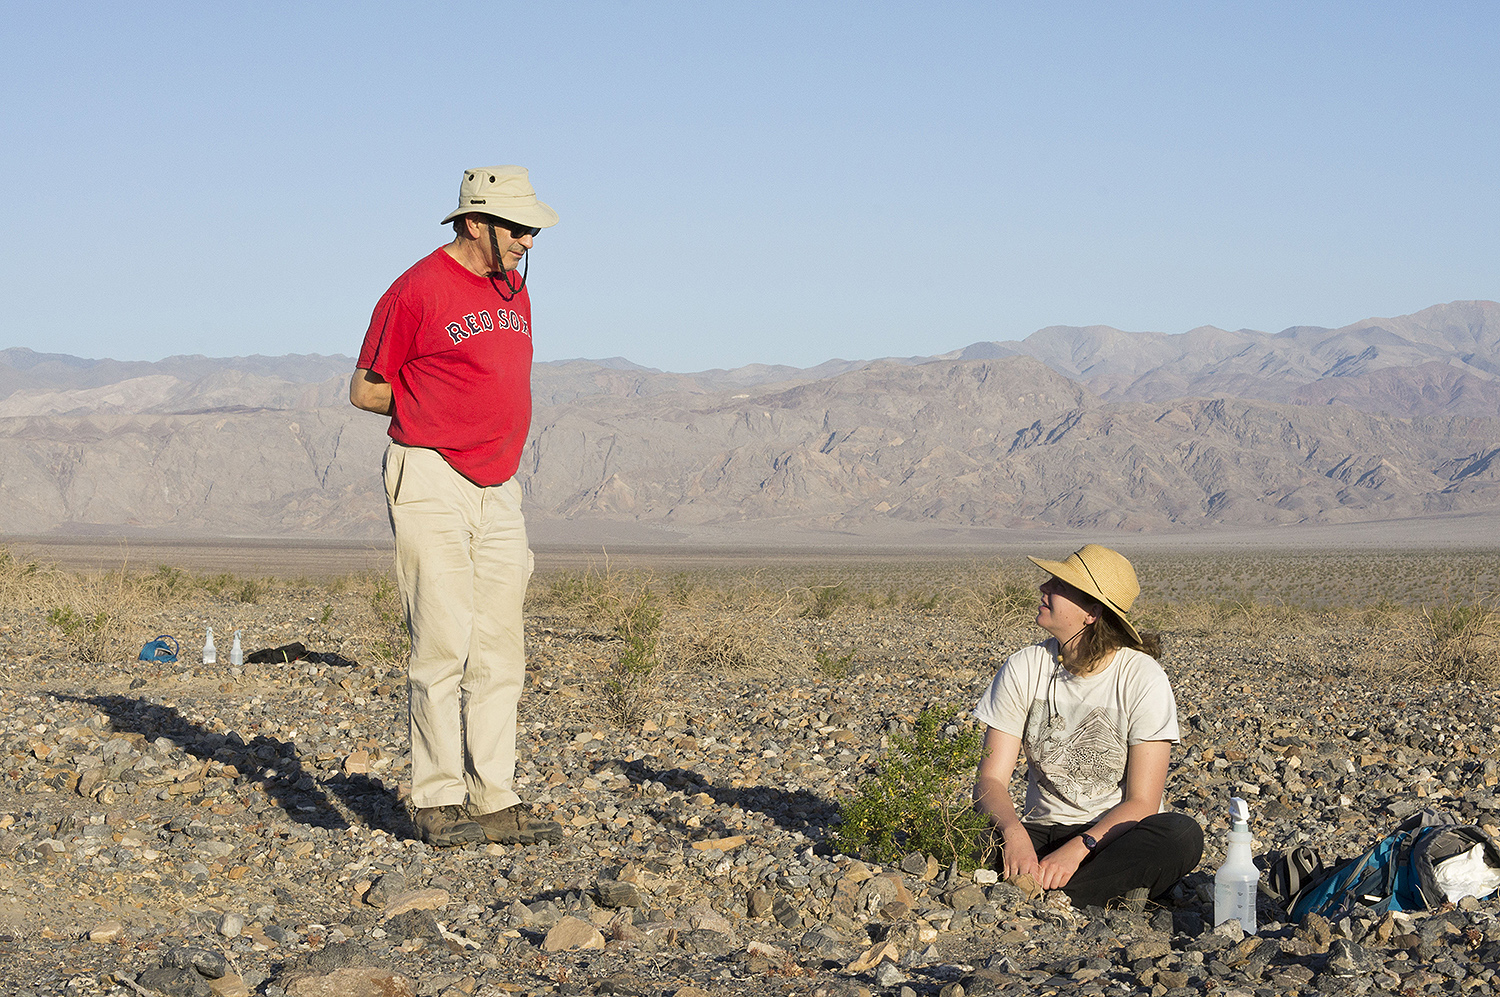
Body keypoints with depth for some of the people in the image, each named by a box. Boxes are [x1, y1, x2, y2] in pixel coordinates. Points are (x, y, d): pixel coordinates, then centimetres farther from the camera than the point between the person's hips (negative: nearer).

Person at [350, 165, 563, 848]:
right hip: (430, 485, -7)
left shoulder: (514, 291, 15)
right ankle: (438, 804, -2)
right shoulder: (417, 290, -8)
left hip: (498, 491, 7)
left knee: (499, 654, 5)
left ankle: (494, 802, 9)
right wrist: (441, 412, -1)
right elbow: (365, 389, -2)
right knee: (443, 645, -8)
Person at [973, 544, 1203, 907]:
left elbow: (1141, 803, -15)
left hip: (1116, 835, -2)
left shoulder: (1143, 678, -11)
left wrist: (1077, 849, -31)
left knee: (1182, 834, -35)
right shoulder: (1023, 669, -2)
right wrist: (1014, 833, -29)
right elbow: (990, 780, -7)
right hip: (1043, 832, 2)